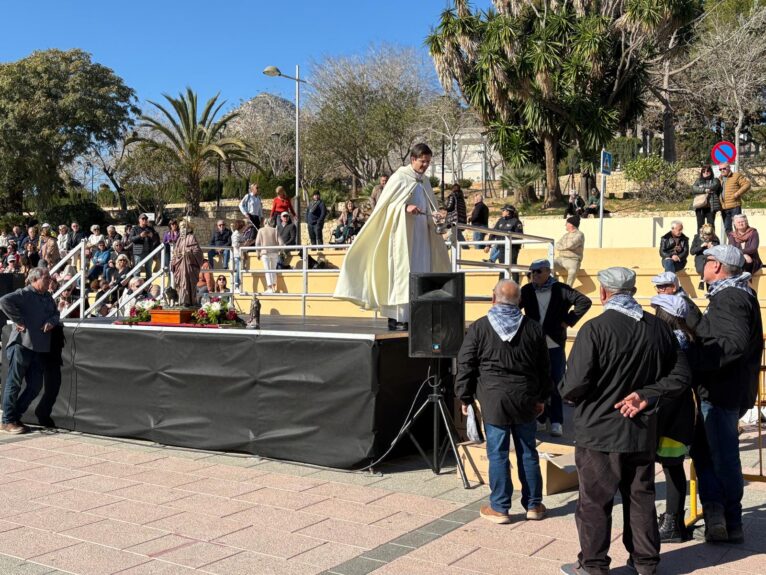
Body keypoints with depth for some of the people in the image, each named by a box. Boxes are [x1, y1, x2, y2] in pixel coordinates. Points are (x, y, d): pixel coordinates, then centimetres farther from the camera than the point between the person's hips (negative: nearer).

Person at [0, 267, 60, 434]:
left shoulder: (48, 297, 16)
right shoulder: (24, 294, -9)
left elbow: (56, 313, 21)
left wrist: (52, 321, -2)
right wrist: (19, 320, -20)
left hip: (39, 348, 8)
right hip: (21, 344, -8)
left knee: (35, 386, 9)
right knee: (14, 383, 2)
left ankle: (15, 416, 24)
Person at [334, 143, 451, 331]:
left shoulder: (425, 182, 14)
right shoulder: (400, 177, -5)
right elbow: (385, 203, -8)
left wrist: (436, 219, 2)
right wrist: (405, 207, -22)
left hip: (422, 236, 7)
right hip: (403, 234, -7)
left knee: (420, 274, 6)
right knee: (401, 273, -7)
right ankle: (397, 317, -3)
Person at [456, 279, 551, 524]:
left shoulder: (479, 328, -4)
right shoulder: (533, 328, 4)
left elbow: (466, 366, -2)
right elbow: (544, 367, 11)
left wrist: (465, 397, 7)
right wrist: (542, 397, 21)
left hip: (493, 399, -3)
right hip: (525, 399, 3)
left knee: (498, 454, 3)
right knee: (528, 452, 11)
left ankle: (499, 508, 9)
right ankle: (533, 505, 21)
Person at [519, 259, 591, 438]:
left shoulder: (560, 290, -3)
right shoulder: (527, 291, 4)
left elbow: (584, 302, -3)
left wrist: (569, 320, -7)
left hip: (555, 344, -2)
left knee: (555, 383, -2)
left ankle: (556, 422, 4)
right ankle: (540, 419, 17)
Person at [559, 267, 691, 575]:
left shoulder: (595, 329, -18)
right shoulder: (658, 327, 0)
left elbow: (575, 384, -23)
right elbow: (681, 375, 2)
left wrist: (564, 392, -1)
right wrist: (646, 394, -5)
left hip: (599, 432, -5)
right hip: (642, 432, 5)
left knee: (594, 502, 8)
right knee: (641, 497, 17)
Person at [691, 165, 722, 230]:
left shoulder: (715, 180, 13)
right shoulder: (698, 180, 18)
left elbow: (714, 187, -8)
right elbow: (693, 188, -1)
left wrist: (700, 188, 1)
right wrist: (704, 190, -13)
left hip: (711, 206, -2)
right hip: (700, 206, 2)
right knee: (700, 224, 0)